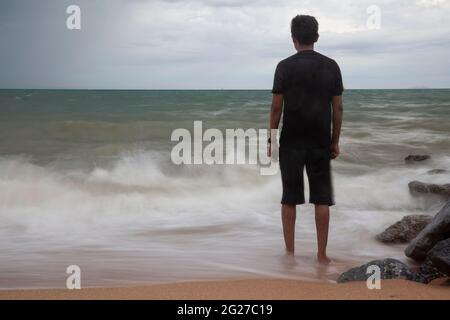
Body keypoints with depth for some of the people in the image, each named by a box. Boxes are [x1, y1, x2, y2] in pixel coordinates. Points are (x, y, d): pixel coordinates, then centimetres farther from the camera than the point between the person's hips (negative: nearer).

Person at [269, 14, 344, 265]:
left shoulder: (286, 66, -5)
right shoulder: (331, 66, 2)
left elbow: (277, 106, -6)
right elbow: (338, 107, 3)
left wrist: (271, 139, 3)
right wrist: (335, 140, 11)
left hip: (291, 142, -2)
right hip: (320, 142, 2)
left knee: (290, 198, 7)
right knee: (322, 198, 6)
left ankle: (290, 253, 11)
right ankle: (322, 254, 9)